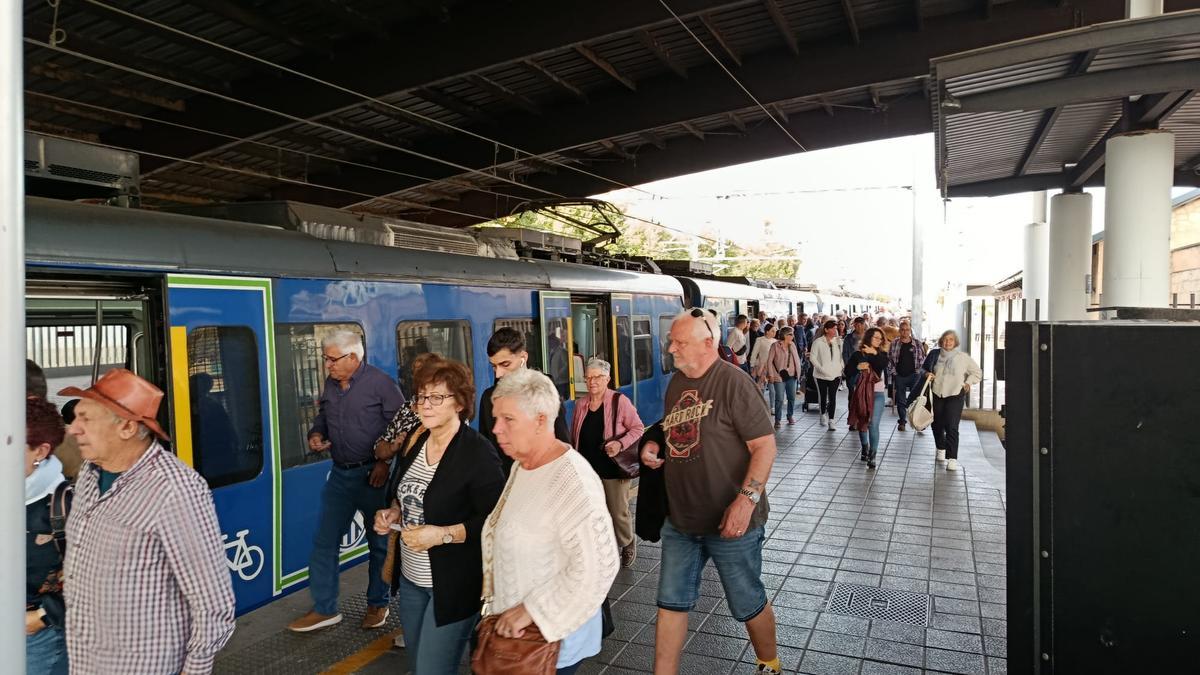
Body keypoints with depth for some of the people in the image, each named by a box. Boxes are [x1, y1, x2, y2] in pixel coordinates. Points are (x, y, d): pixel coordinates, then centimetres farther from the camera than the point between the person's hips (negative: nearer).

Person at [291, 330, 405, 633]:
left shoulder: (380, 383, -13)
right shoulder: (330, 384, 7)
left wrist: (385, 462, -17)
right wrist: (315, 434, 1)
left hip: (372, 475, -6)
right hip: (340, 474, 6)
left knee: (379, 543, 9)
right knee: (324, 541, 8)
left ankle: (377, 606, 26)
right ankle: (324, 609, 21)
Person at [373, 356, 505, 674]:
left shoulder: (478, 453, -21)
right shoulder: (414, 442, 2)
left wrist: (441, 534, -26)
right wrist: (393, 512, -2)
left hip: (454, 585, -7)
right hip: (411, 578, 8)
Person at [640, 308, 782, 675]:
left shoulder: (732, 382, -17)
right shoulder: (677, 381, 6)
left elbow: (764, 444, -19)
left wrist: (747, 498, -28)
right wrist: (653, 443, 0)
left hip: (729, 521, -6)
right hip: (680, 519, 6)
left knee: (747, 604, 13)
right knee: (671, 602, 12)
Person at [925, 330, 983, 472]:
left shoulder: (963, 357, 3)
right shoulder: (934, 354, 7)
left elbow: (977, 372, 12)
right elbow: (924, 369, 19)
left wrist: (968, 383, -1)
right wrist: (927, 374, -3)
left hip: (955, 395, -3)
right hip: (937, 395, 3)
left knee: (952, 427, -12)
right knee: (937, 424, 13)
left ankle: (952, 458, -13)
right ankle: (941, 448, 39)